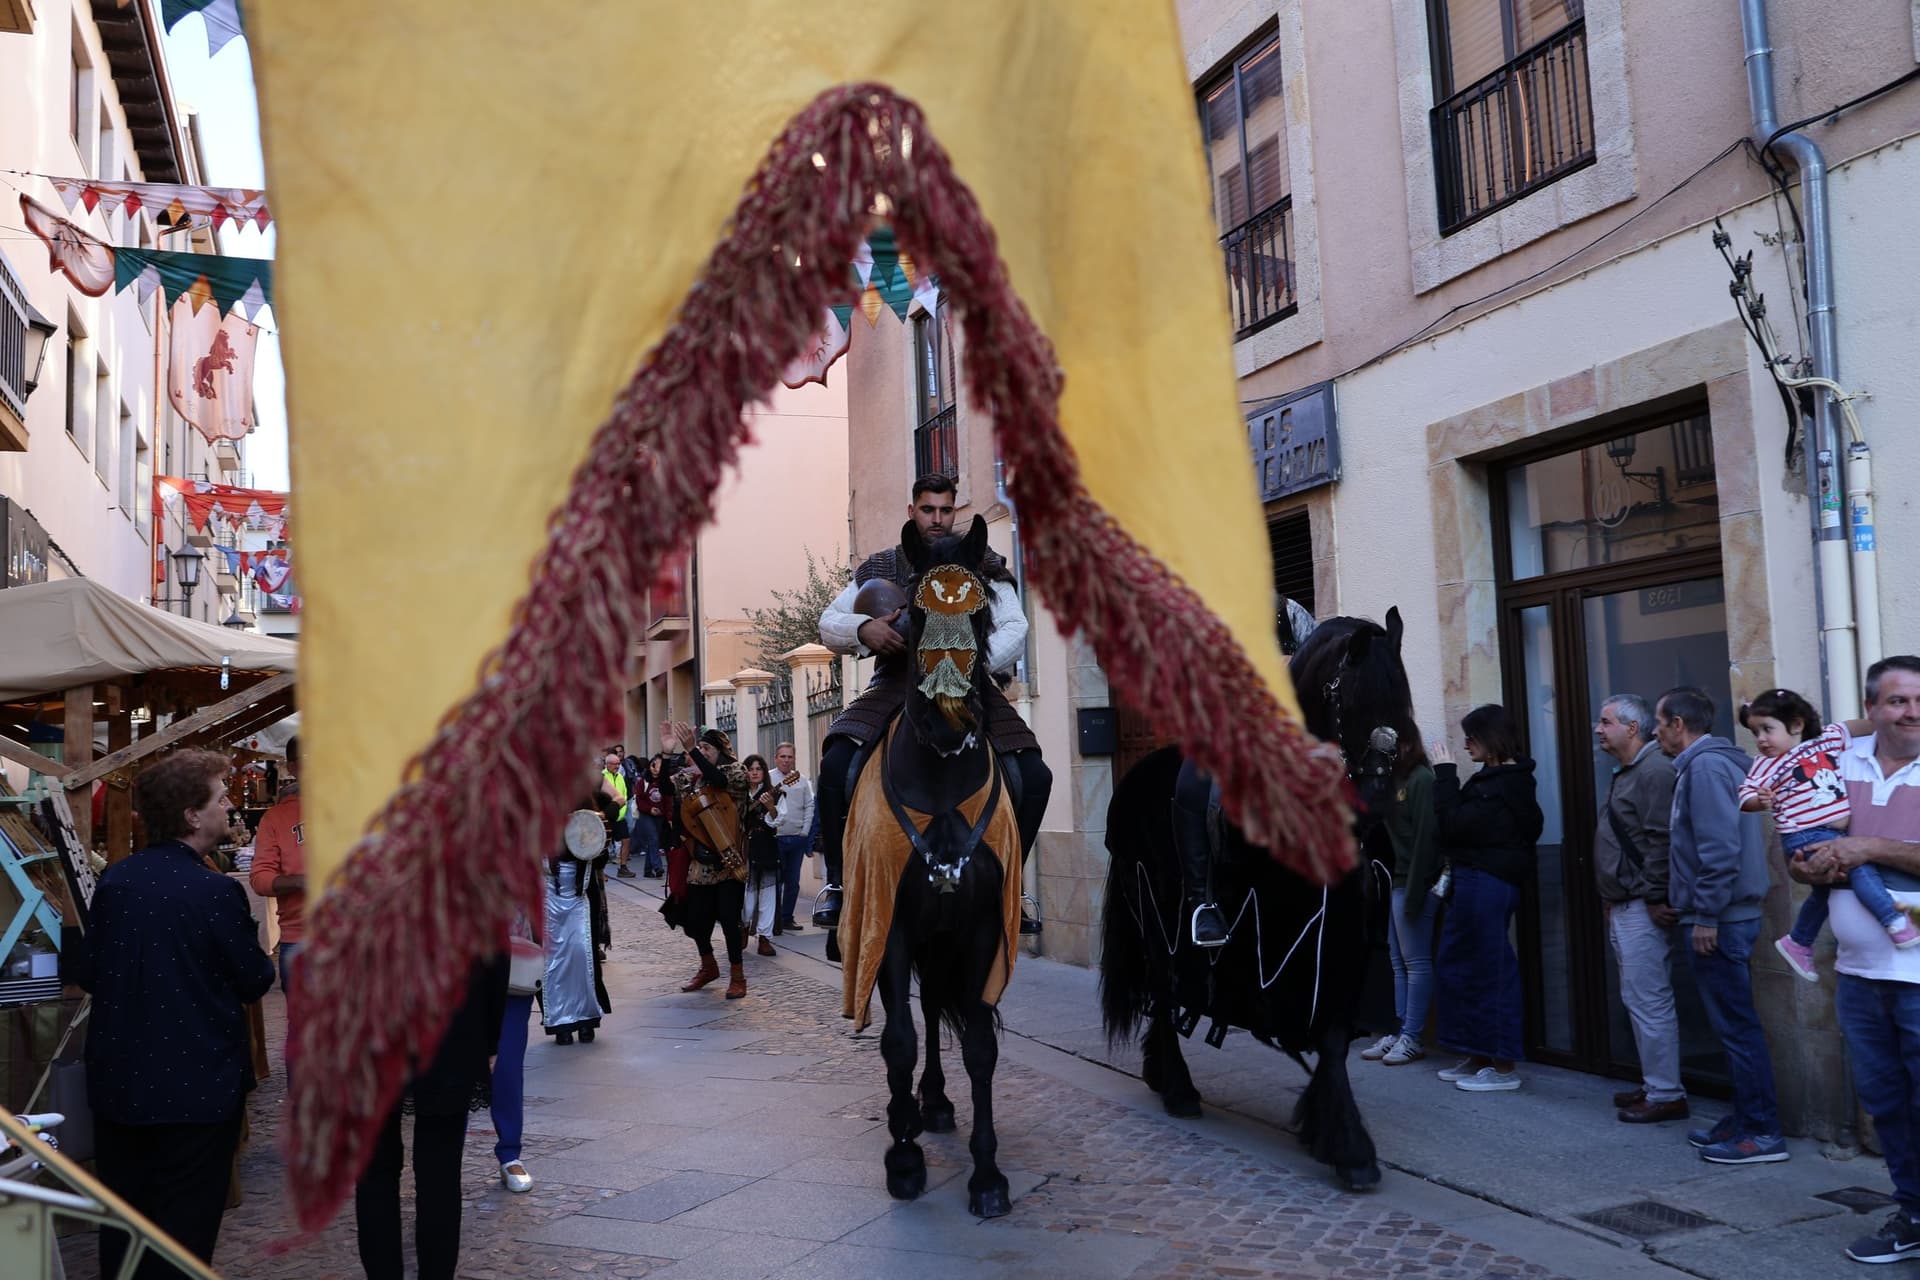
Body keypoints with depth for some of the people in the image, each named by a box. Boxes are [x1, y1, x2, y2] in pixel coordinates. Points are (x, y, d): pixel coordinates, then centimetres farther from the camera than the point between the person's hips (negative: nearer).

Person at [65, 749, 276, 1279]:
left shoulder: (112, 882, -2)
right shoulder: (216, 892, -19)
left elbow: (81, 971, 6)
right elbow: (255, 981, -9)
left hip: (119, 1081, 6)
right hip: (198, 1088, -5)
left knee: (122, 1226, 18)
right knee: (183, 1234, 5)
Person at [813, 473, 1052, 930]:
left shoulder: (983, 566, 11)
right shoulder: (881, 568, 13)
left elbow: (1015, 628, 0)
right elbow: (828, 624, 10)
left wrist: (980, 661, -20)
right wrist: (862, 629, -14)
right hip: (897, 686, 0)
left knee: (1036, 776, -16)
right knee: (835, 764, -24)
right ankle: (836, 881, -8)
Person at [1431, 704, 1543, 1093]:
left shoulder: (1499, 787, -18)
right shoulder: (1509, 779, 13)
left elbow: (1452, 824, -21)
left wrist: (1445, 773, -16)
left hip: (1486, 884, -11)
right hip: (1474, 882, 11)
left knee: (1489, 970, -3)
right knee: (1455, 965, 15)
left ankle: (1503, 1065, 6)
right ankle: (1478, 1057, 23)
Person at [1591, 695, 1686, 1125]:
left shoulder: (1654, 771, -15)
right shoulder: (1625, 773, 18)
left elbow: (1660, 842, -22)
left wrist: (1654, 899, -21)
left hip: (1642, 910, -11)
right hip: (1623, 908, 11)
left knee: (1650, 1001, -6)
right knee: (1637, 1000, 15)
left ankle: (1666, 1095, 1)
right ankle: (1654, 1084, 24)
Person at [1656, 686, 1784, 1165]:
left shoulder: (1705, 766, -15)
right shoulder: (1707, 763, 16)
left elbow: (1721, 848, -23)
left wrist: (1706, 915, -20)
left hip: (1718, 921, -10)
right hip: (1722, 917, 10)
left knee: (1736, 1025, -5)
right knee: (1734, 1023, 15)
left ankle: (1762, 1133, 0)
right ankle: (1745, 1117, 22)